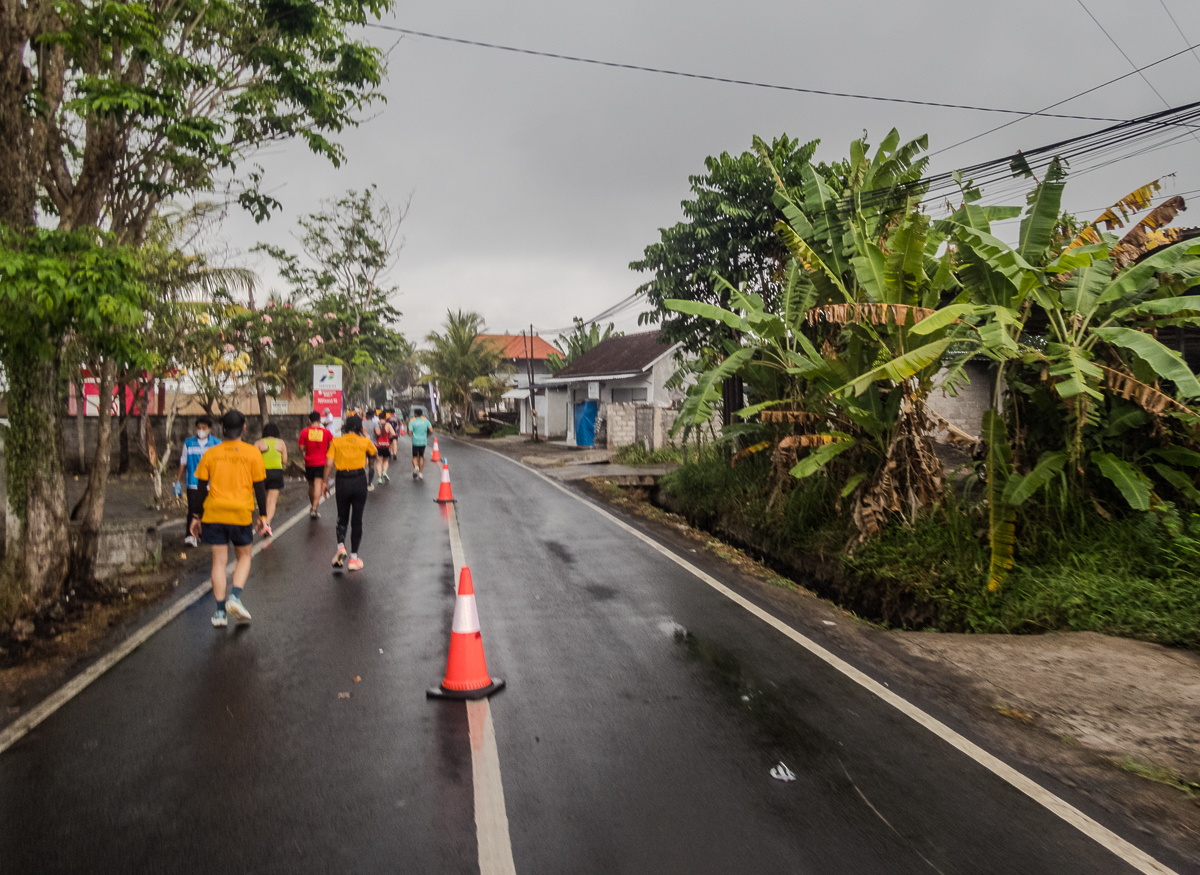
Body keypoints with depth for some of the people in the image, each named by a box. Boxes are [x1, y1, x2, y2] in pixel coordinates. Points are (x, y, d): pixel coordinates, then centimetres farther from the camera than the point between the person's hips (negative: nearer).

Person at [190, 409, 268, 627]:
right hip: (242, 513, -1)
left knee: (219, 561, 6)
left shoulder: (210, 454, 3)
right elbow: (260, 487, 0)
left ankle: (220, 612, 7)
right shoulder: (252, 453, -2)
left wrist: (197, 517, 12)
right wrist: (262, 516, 8)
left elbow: (201, 488, 4)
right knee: (244, 557, 16)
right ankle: (235, 597, -4)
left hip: (214, 514, 1)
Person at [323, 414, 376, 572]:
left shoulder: (336, 441, 0)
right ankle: (353, 558, 8)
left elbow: (329, 464, -4)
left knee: (342, 517, 17)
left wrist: (326, 482, 6)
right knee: (357, 520, 6)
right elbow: (374, 452, 20)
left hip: (342, 481, 1)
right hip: (359, 481, -1)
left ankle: (340, 546, -7)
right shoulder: (364, 441, 0)